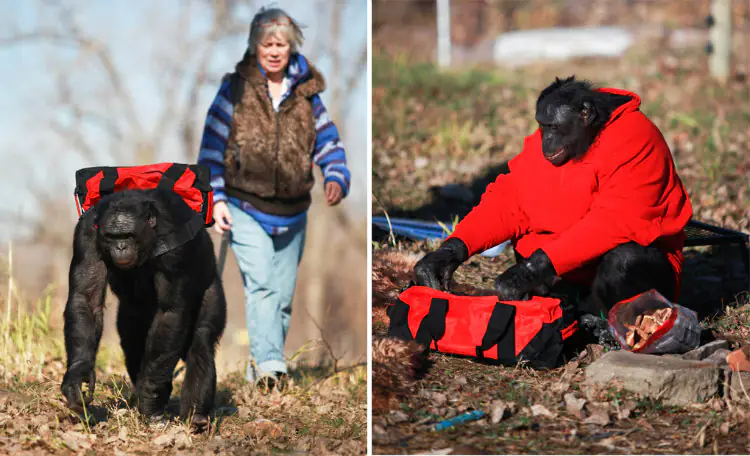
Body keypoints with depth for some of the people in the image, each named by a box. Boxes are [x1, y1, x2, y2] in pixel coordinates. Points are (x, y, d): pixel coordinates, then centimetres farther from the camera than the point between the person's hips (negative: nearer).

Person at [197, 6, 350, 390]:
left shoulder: (306, 93, 7)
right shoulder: (235, 89, -1)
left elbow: (329, 142, 12)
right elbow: (212, 146, 1)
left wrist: (336, 178, -8)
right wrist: (217, 199, -6)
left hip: (292, 212, 4)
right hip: (245, 209, -4)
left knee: (283, 295, 8)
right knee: (261, 284, -21)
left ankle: (262, 364, 22)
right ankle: (268, 362, -31)